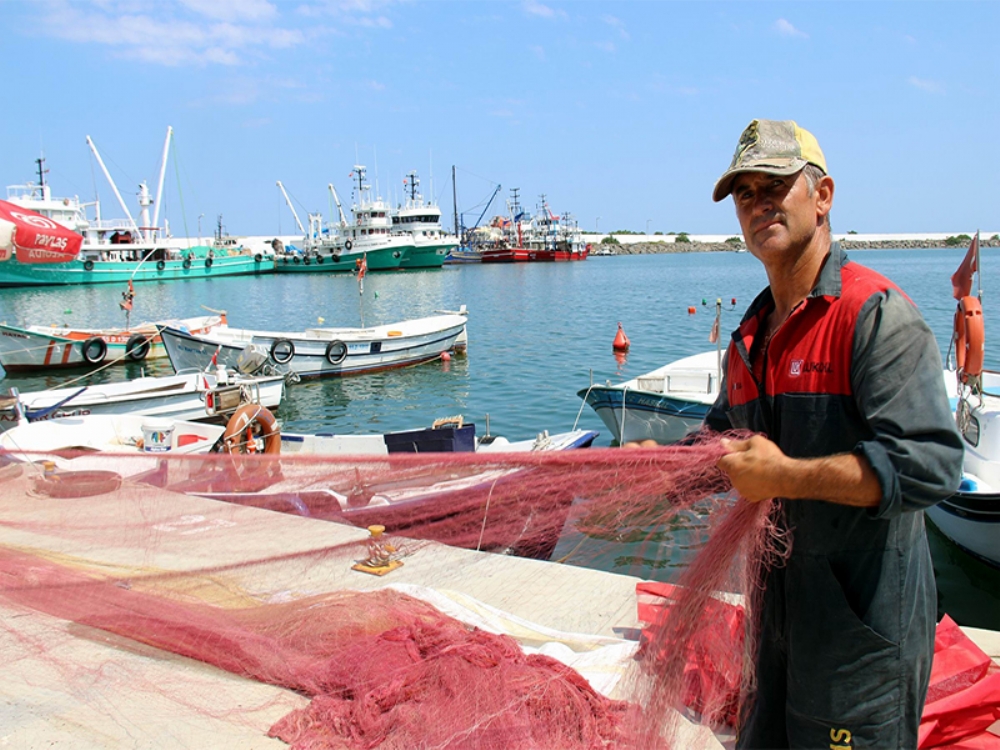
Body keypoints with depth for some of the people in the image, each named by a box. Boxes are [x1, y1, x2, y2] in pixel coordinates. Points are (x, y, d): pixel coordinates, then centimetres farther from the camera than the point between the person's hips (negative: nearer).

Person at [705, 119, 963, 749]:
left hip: (865, 622, -7)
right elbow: (724, 443, 23)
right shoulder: (751, 337, 11)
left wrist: (785, 476, -24)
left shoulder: (876, 313, -15)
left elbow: (930, 463, -24)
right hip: (780, 609, 8)